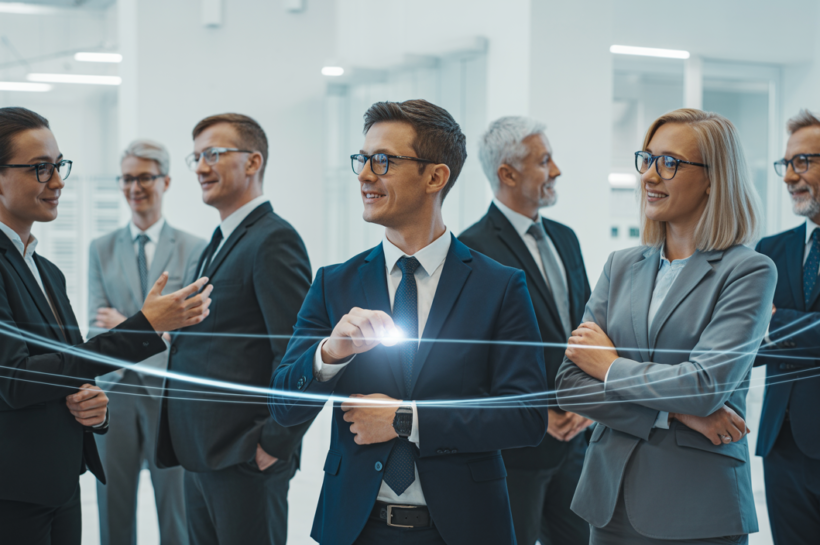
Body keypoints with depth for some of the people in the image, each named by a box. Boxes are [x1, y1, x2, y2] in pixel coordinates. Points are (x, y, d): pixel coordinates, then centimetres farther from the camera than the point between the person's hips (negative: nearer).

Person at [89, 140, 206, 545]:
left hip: (171, 390, -2)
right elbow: (97, 326, 2)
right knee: (113, 504, 6)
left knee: (175, 504, 1)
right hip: (116, 389, 2)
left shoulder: (193, 248, 2)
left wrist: (130, 326, -12)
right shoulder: (101, 249, 10)